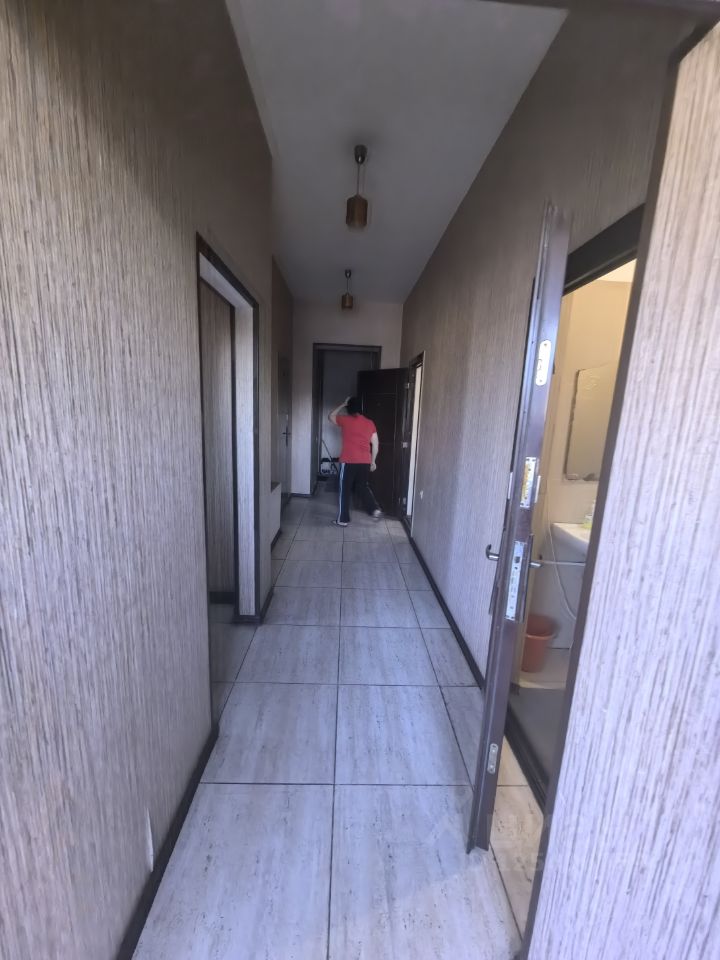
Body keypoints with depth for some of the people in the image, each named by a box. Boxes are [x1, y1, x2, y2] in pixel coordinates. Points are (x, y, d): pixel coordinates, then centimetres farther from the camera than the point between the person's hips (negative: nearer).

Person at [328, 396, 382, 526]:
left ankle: (343, 520, 11)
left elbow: (330, 416, 18)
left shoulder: (345, 420, -2)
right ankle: (375, 510, 11)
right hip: (365, 462, 4)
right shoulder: (369, 423, 7)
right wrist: (373, 461, 16)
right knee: (363, 486, 22)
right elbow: (375, 444, 7)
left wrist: (342, 404, 20)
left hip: (349, 461, -4)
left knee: (345, 490, 6)